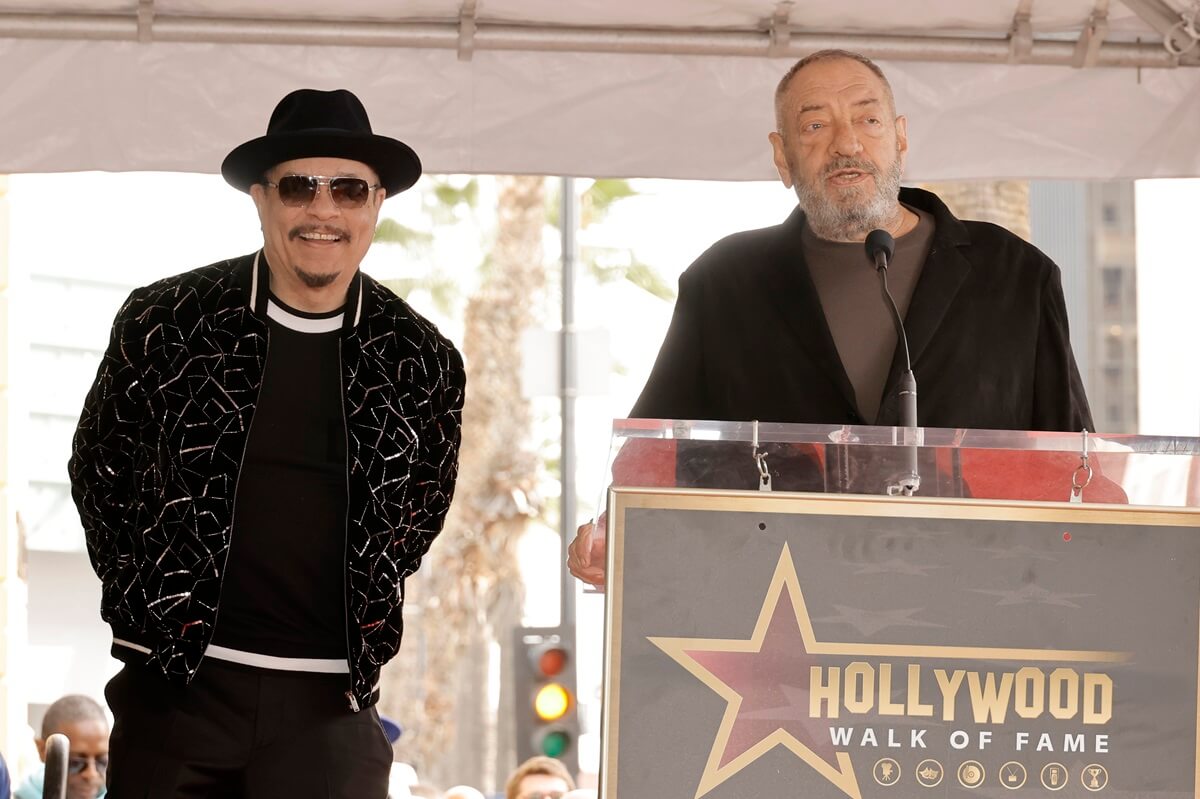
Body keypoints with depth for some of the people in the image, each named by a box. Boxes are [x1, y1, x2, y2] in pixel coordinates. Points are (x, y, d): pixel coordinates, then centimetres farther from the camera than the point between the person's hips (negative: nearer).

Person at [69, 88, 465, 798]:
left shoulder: (421, 360, 3)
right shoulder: (165, 321, -1)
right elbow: (99, 472, 10)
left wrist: (367, 627, 9)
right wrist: (145, 602, 5)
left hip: (330, 703, 1)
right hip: (175, 684, 0)